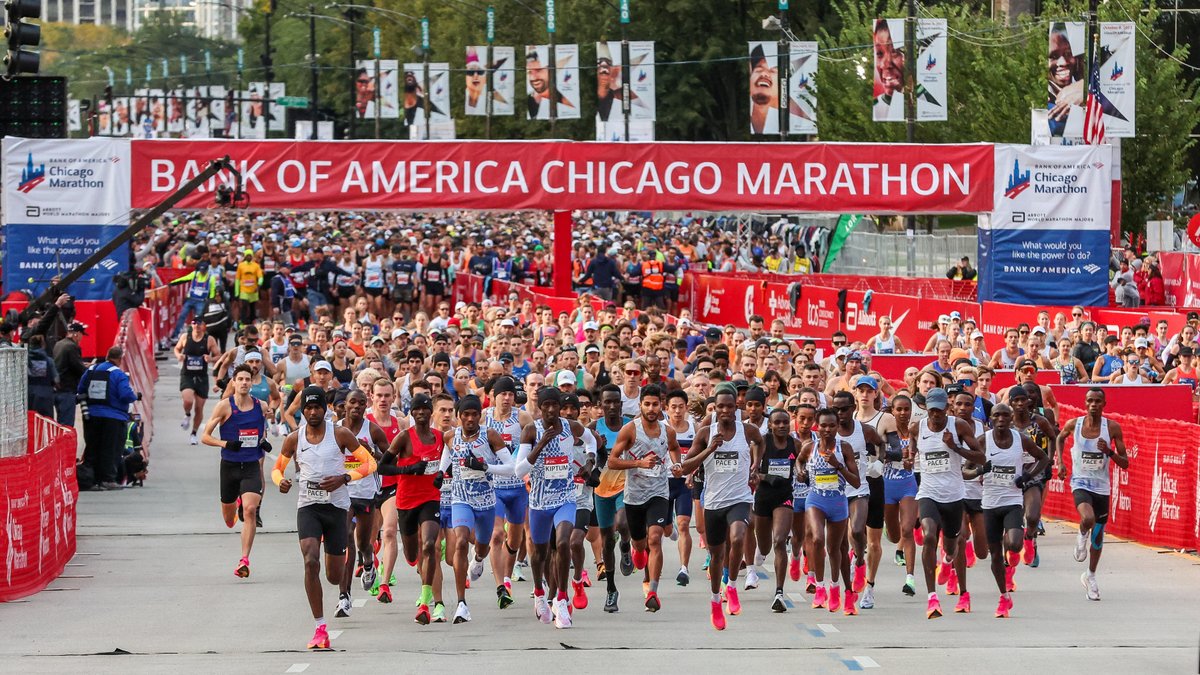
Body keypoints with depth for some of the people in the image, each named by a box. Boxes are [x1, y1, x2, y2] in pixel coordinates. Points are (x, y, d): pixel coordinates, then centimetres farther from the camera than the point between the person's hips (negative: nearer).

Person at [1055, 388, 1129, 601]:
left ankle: (1090, 576, 33)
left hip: (1101, 486, 2)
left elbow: (1125, 463, -5)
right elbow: (1060, 438, 19)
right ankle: (1082, 536, 6)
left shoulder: (1112, 428, -8)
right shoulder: (1073, 424, -7)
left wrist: (1109, 451, -23)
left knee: (1098, 534, 12)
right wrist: (1060, 462, 7)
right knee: (1088, 519, -31)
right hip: (1080, 483, -2)